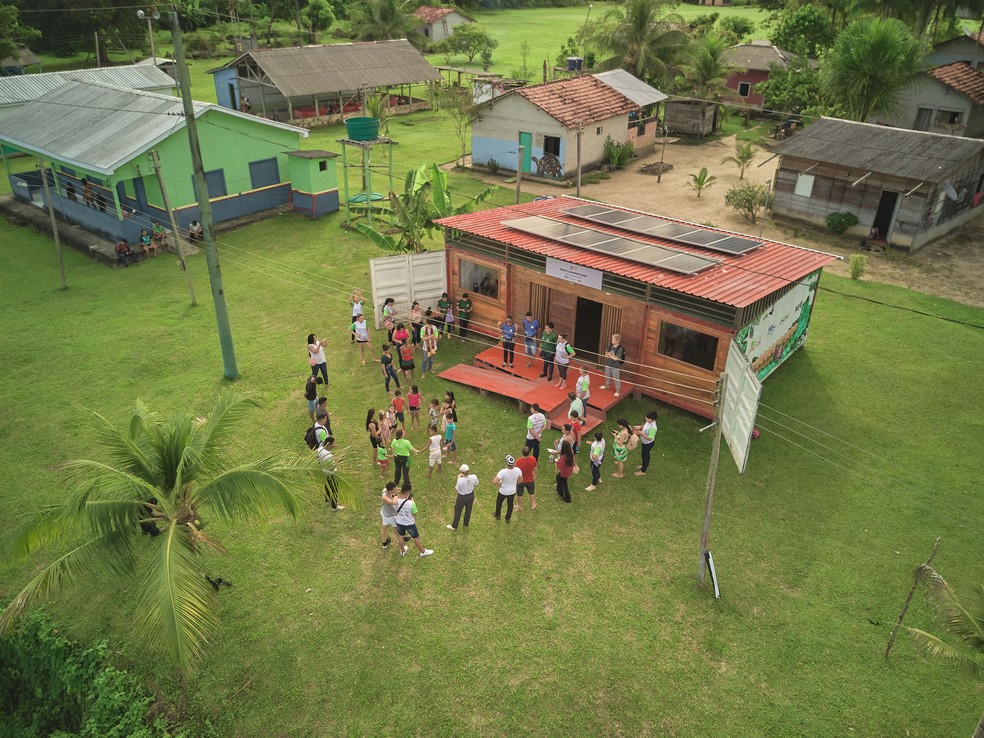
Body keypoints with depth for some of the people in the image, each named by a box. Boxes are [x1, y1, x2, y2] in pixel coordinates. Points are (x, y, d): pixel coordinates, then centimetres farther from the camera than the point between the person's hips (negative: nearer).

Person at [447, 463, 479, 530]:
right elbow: (476, 484, -3)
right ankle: (466, 524, 50)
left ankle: (454, 526, 40)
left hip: (462, 497, -4)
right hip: (471, 495, 4)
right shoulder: (474, 477, -24)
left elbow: (456, 489, -18)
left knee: (458, 511, 21)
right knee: (468, 510, 27)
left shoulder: (460, 480, -37)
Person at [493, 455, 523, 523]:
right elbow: (520, 479, -5)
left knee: (499, 502, 28)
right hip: (513, 491, 3)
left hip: (503, 492, -3)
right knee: (510, 504, 27)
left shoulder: (503, 472, -37)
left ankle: (498, 515, 50)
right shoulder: (517, 470, -25)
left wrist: (499, 484, -15)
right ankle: (508, 518, 46)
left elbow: (494, 482, -37)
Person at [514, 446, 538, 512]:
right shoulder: (533, 459, -26)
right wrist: (535, 475, 14)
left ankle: (520, 507, 45)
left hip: (521, 481, -2)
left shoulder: (518, 461, -33)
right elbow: (535, 469, -7)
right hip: (530, 480, 2)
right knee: (532, 492, 28)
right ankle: (533, 505, 49)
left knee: (519, 494, 25)